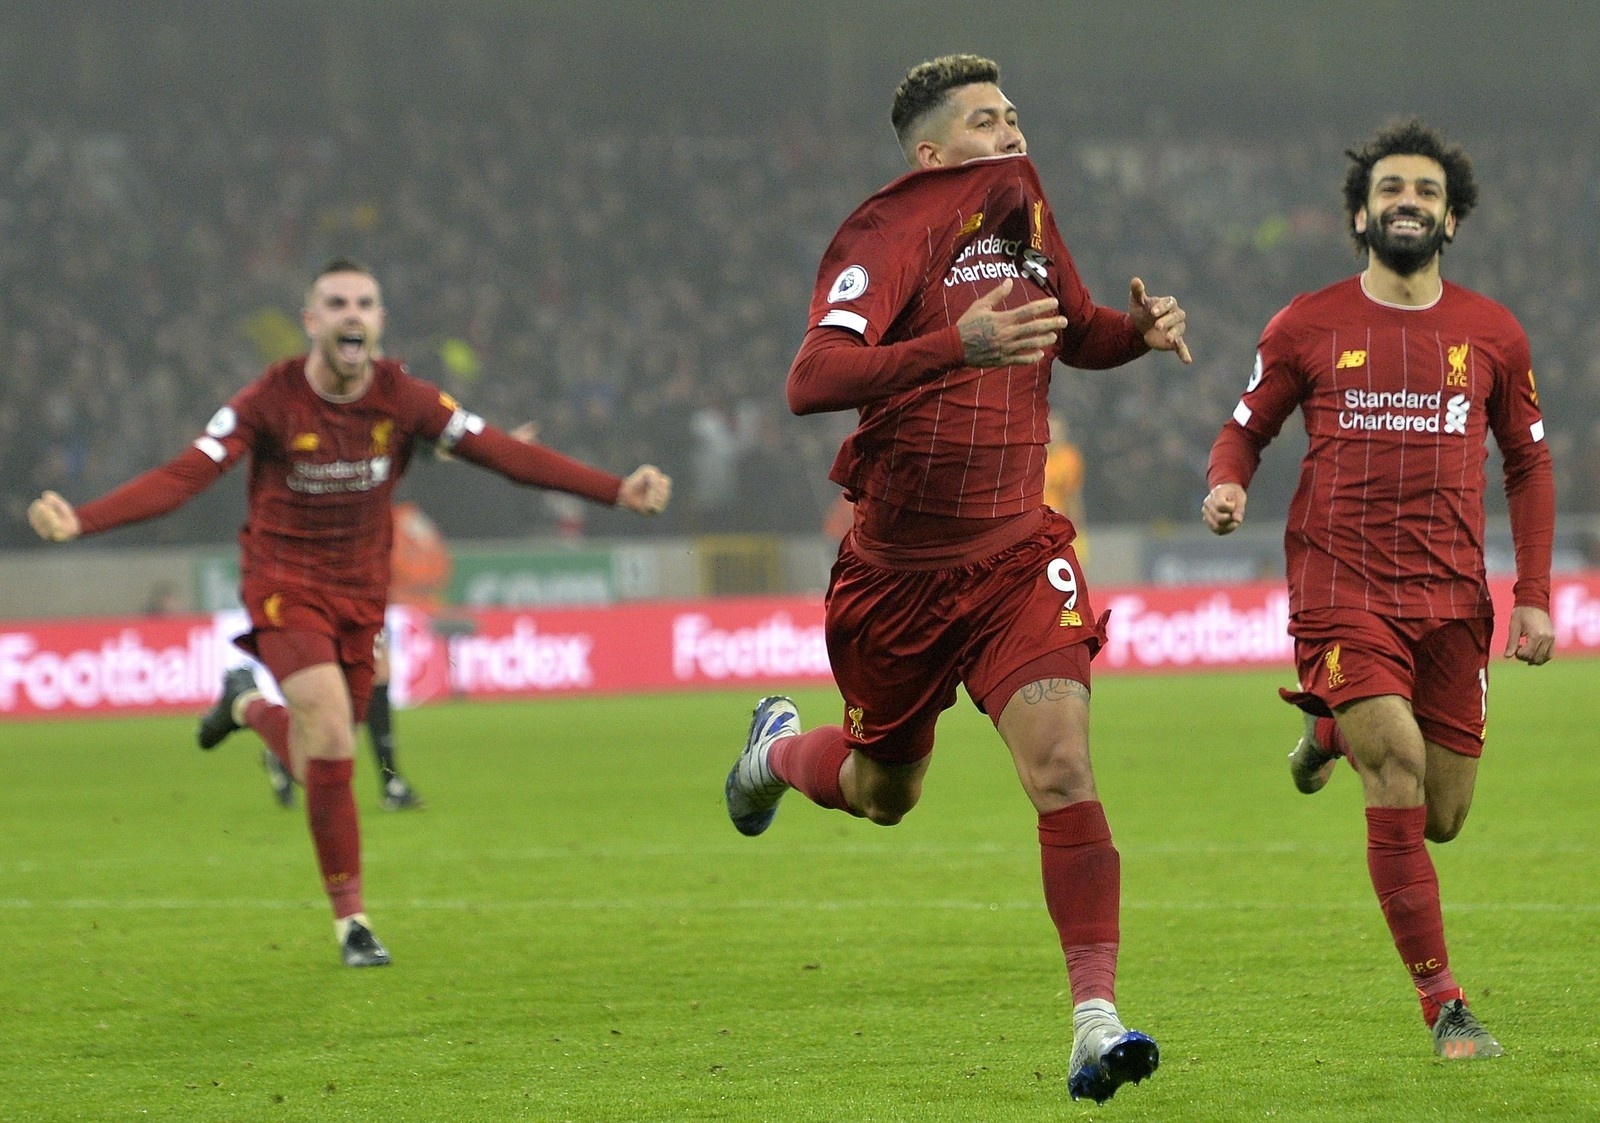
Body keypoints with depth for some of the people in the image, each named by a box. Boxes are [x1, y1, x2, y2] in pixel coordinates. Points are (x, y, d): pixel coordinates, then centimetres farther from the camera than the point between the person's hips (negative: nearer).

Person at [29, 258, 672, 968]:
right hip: (284, 584, -4)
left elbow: (503, 453, -9)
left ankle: (248, 706, 45)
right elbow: (182, 477, -23)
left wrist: (618, 491, -17)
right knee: (332, 738, -20)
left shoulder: (403, 399, -9)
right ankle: (349, 919, -6)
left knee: (319, 767, 10)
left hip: (361, 590, 4)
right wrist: (79, 521, -38)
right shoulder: (270, 402, -17)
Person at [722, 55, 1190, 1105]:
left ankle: (1097, 1017, -20)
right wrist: (958, 345, -43)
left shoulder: (1027, 212, 5)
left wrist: (1142, 328, 1)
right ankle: (780, 751, 53)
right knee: (883, 792, 16)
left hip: (1015, 553, 3)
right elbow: (812, 381, -31)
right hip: (898, 569, -3)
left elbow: (1074, 333, 24)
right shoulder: (891, 234, -17)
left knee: (1062, 762, -19)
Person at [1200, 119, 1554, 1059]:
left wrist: (1535, 595, 9)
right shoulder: (1308, 328, 2)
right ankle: (1445, 1008, -12)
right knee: (1400, 776, -19)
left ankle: (1336, 731, 39)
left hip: (1453, 595, 3)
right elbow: (1248, 427, 13)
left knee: (1441, 819, 6)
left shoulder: (1494, 335, 7)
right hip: (1342, 588, -3)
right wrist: (1229, 485, -10)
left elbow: (1528, 464, 16)